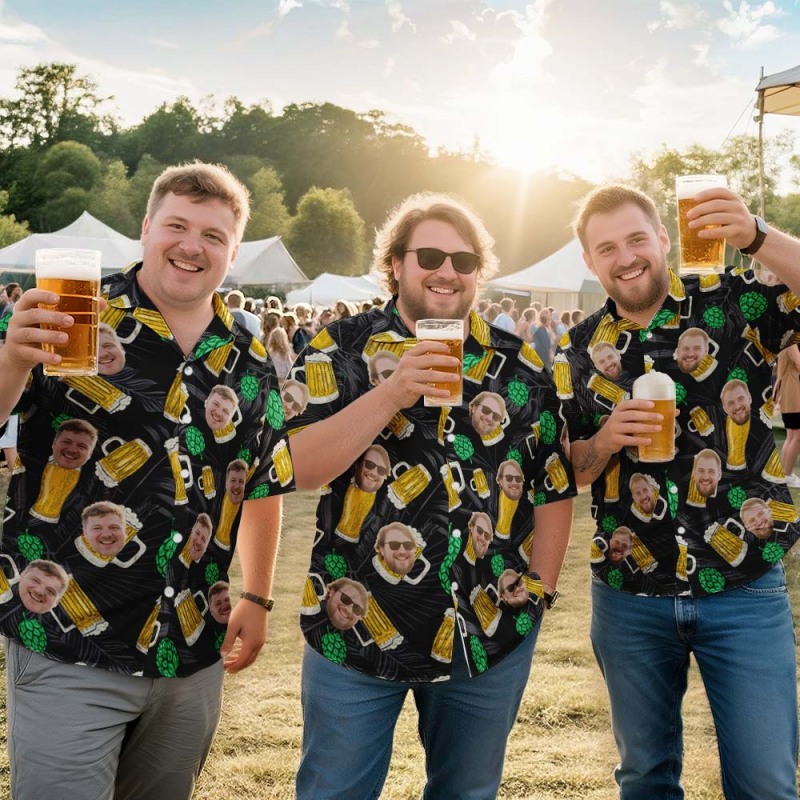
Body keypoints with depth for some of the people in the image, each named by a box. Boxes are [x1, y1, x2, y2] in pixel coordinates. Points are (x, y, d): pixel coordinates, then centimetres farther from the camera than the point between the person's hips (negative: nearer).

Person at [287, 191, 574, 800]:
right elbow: (299, 468, -14)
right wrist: (392, 393, -23)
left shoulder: (520, 365, 4)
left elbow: (555, 487, 9)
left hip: (492, 635, 2)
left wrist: (540, 591, 4)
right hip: (358, 629, -2)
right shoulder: (340, 350, -2)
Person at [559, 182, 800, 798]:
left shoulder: (735, 303, -5)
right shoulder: (582, 350, 3)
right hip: (629, 598, 3)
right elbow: (569, 472, 7)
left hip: (745, 592, -2)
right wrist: (606, 440, -12)